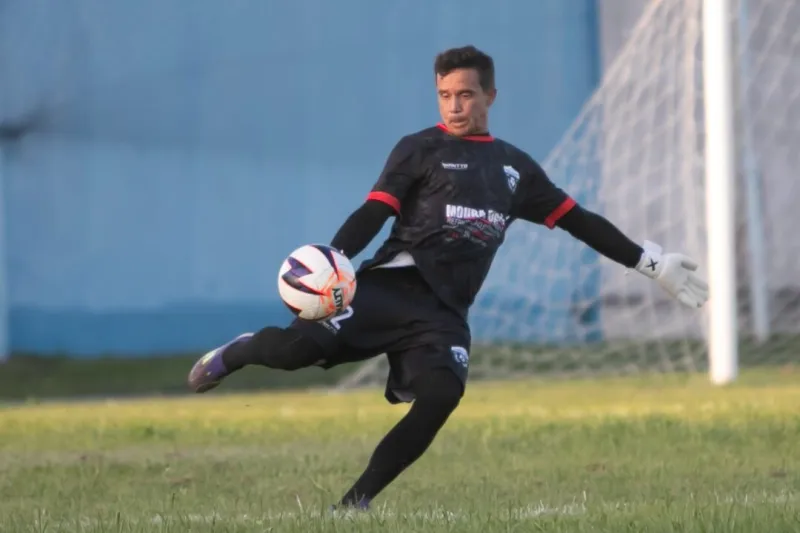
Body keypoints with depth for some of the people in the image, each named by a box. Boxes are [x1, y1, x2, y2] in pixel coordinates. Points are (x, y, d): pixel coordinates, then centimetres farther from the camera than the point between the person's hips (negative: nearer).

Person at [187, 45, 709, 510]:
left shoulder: (515, 166, 23)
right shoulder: (420, 150, 8)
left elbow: (578, 220, 26)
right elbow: (373, 214, -3)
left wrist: (652, 264, 24)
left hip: (446, 312, 4)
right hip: (394, 286, -3)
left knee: (442, 395, -26)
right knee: (298, 346, -26)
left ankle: (356, 501, -15)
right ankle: (235, 353, 10)